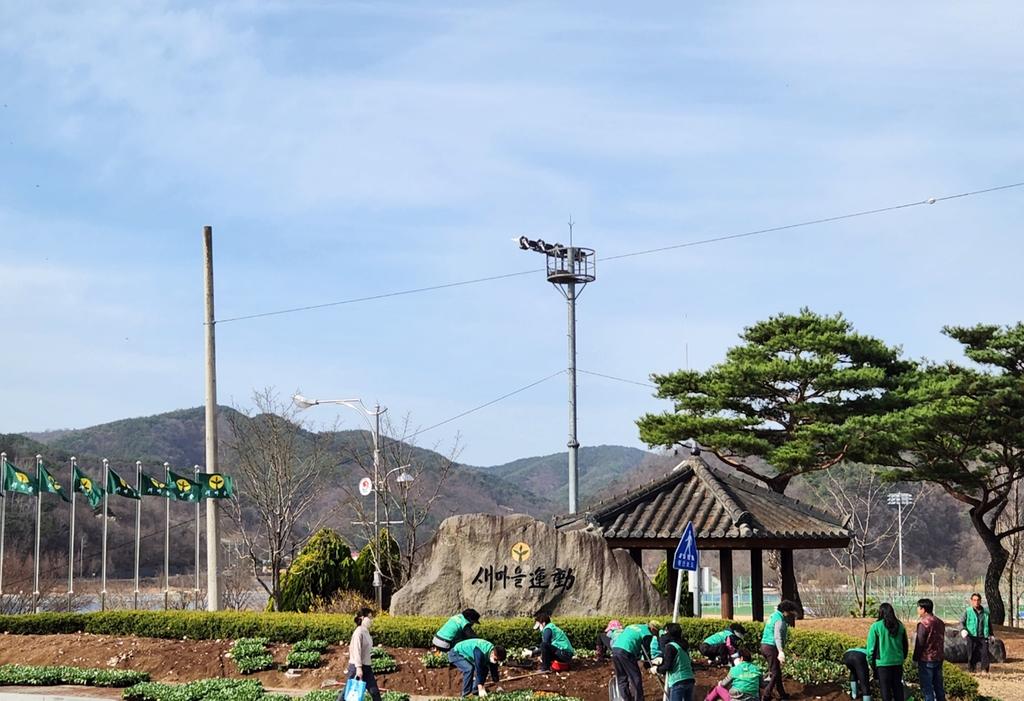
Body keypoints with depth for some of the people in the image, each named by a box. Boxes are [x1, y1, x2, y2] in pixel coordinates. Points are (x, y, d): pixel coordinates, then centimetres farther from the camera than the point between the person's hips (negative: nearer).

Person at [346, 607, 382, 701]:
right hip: (357, 666, -9)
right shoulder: (359, 632, -16)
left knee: (375, 691, 7)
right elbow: (356, 651, -21)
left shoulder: (366, 632, 10)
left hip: (366, 667, 9)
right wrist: (358, 668, -25)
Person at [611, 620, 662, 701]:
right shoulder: (647, 634, 2)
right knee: (636, 679, 3)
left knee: (621, 679, 15)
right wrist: (648, 663, 21)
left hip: (615, 648, 8)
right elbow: (646, 651, 5)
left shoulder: (634, 626, 26)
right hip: (626, 652, -8)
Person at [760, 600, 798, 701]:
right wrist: (781, 652, -42)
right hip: (772, 647, -10)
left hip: (764, 645, 10)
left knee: (777, 671, 18)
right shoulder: (780, 620, -17)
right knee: (775, 673, -3)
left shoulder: (774, 615, 13)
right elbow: (777, 637, -31)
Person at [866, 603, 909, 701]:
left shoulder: (876, 626, -10)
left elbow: (871, 646, -8)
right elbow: (905, 645, 13)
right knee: (898, 688, 14)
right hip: (898, 662, 4)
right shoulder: (900, 626, 4)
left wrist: (871, 662, 3)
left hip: (883, 662, -4)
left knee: (885, 689, 4)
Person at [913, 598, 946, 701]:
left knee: (927, 688, -2)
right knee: (939, 686, 14)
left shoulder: (923, 623, -16)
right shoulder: (939, 622, 8)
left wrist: (916, 658, -5)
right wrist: (941, 655, 18)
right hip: (939, 658, 8)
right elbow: (942, 640, 13)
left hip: (926, 660, -8)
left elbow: (919, 643, -15)